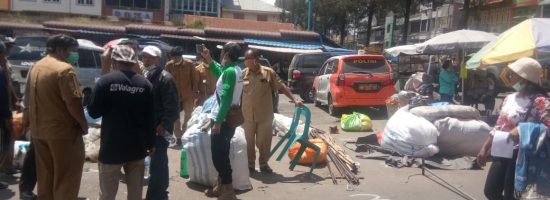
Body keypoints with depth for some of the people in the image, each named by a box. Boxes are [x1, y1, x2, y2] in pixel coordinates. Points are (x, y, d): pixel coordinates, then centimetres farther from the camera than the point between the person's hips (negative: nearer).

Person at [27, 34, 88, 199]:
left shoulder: (36, 67, 11)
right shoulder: (64, 69, -16)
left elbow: (30, 97, 17)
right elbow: (73, 102, -20)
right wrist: (83, 124, -8)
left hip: (38, 129, 8)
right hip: (61, 130, -8)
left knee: (45, 174, 17)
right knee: (66, 175, 1)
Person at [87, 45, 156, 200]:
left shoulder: (106, 81, -9)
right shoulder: (145, 84, 0)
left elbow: (94, 112, -6)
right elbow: (150, 118, 2)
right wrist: (150, 143, 12)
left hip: (111, 146, -3)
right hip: (137, 147, 3)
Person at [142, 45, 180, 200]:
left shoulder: (165, 78, -12)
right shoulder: (146, 76, 13)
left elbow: (172, 106, -17)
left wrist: (164, 125, -19)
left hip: (159, 129, -8)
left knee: (158, 163, -4)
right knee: (157, 162, 17)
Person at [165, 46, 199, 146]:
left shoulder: (189, 64, -8)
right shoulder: (169, 65, -6)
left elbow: (194, 78, -1)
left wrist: (195, 92, -1)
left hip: (188, 95, -1)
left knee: (188, 116, 7)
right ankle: (178, 137, 18)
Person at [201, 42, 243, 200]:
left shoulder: (229, 71, -20)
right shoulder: (235, 69, 10)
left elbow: (226, 99, -25)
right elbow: (221, 73, 32)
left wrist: (218, 121, -24)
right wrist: (209, 61, 27)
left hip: (223, 120, -10)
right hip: (229, 119, 10)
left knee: (219, 156, -3)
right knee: (222, 155, 18)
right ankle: (221, 186, 29)